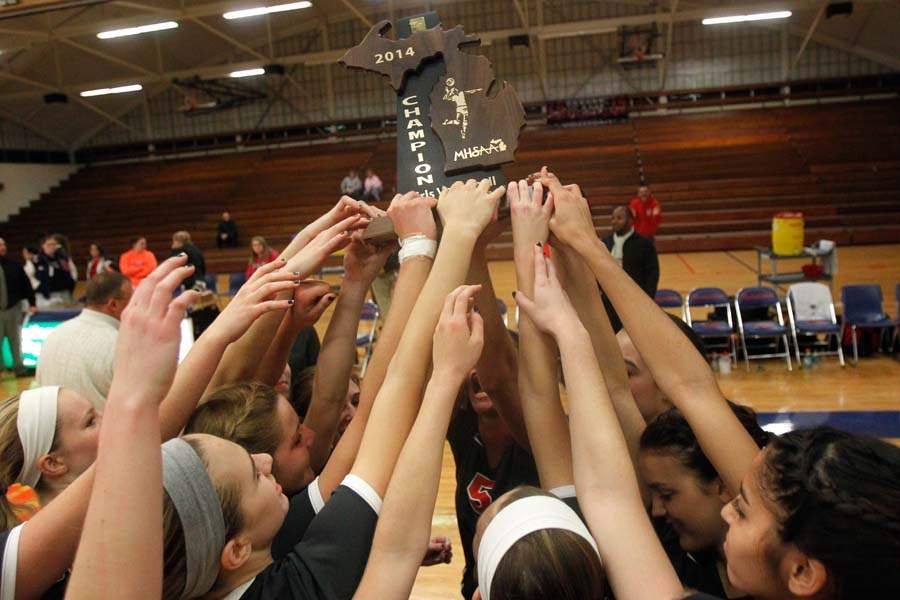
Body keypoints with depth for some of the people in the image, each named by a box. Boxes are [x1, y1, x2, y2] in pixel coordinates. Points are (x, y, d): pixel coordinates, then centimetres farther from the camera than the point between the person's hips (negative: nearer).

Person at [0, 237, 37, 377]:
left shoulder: (14, 266, 1)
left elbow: (26, 284, 5)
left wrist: (32, 303, 2)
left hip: (13, 309, 2)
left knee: (16, 340, 12)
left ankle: (19, 368, 23)